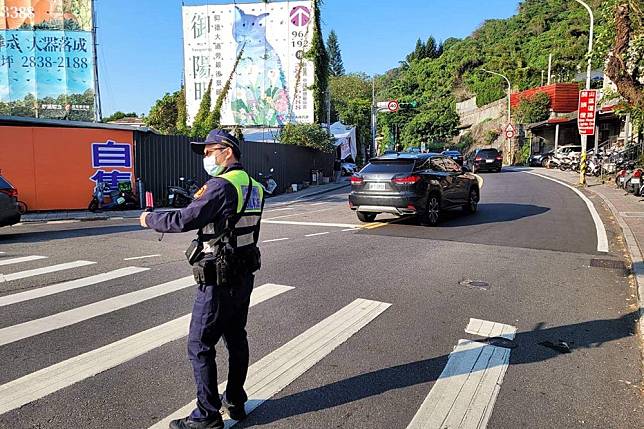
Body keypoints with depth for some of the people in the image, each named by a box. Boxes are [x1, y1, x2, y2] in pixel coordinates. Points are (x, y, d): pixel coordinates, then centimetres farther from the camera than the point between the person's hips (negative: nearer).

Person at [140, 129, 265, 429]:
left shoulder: (222, 185, -18)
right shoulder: (253, 186, 10)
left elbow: (185, 220, -20)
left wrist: (150, 219, -3)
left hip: (218, 281, -9)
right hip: (244, 277, 9)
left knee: (200, 346, 3)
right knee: (236, 339, 18)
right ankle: (235, 402, 31)